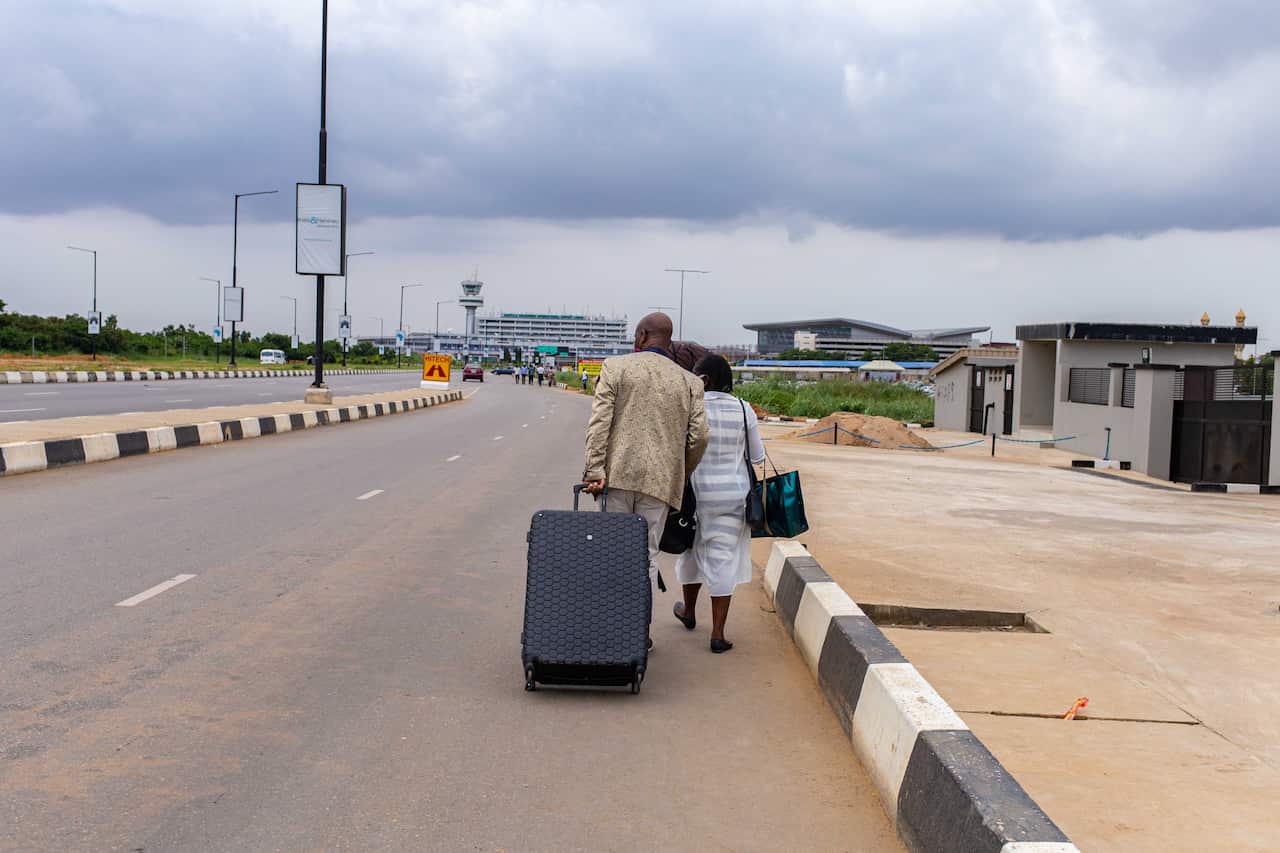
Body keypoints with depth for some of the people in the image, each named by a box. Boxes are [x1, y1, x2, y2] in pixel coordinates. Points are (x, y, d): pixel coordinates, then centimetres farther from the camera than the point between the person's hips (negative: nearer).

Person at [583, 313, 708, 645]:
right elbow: (698, 436, 3)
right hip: (660, 480, 1)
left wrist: (594, 470, -10)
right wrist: (680, 475, 18)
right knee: (646, 555, 7)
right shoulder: (688, 381, 9)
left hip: (618, 473, -1)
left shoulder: (615, 367, 3)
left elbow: (599, 423, -6)